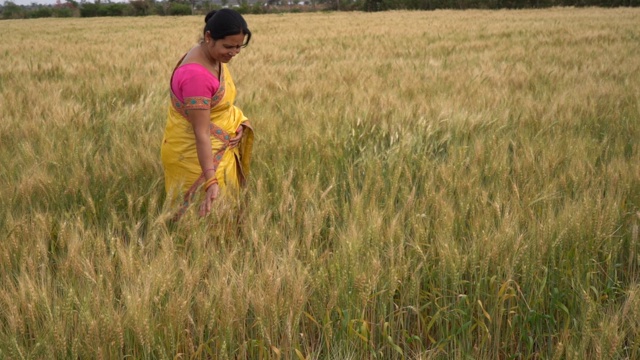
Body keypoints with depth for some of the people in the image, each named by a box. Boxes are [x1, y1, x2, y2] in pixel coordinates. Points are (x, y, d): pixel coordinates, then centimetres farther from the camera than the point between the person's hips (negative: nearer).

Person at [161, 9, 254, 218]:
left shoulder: (214, 58, -1)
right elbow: (202, 134, -31)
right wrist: (211, 181, -34)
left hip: (219, 148, 9)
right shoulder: (196, 74, -29)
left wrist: (238, 122, -4)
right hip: (194, 152, -9)